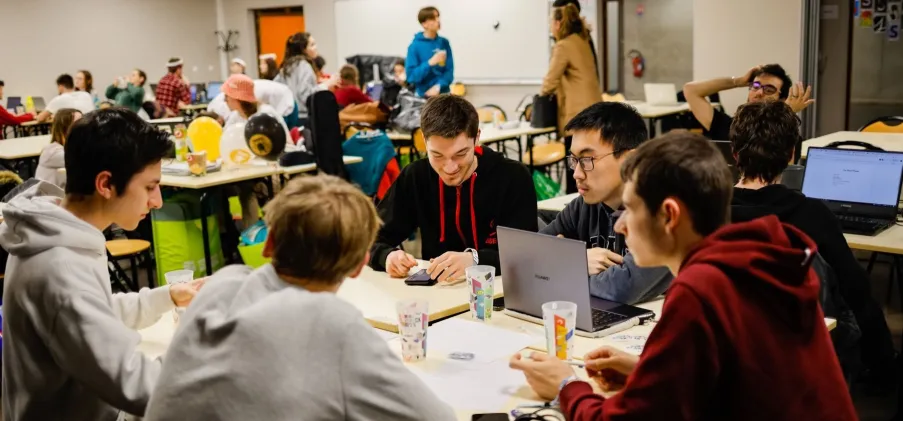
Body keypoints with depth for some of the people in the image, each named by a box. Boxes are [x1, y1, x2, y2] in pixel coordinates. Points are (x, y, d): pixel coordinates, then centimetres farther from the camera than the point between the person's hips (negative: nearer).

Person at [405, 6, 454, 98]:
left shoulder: (444, 43, 3)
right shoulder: (415, 46, -7)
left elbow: (450, 70, 2)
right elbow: (411, 76, -11)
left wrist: (438, 86, -16)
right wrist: (430, 63, -22)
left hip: (443, 94, 3)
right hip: (423, 96, -3)